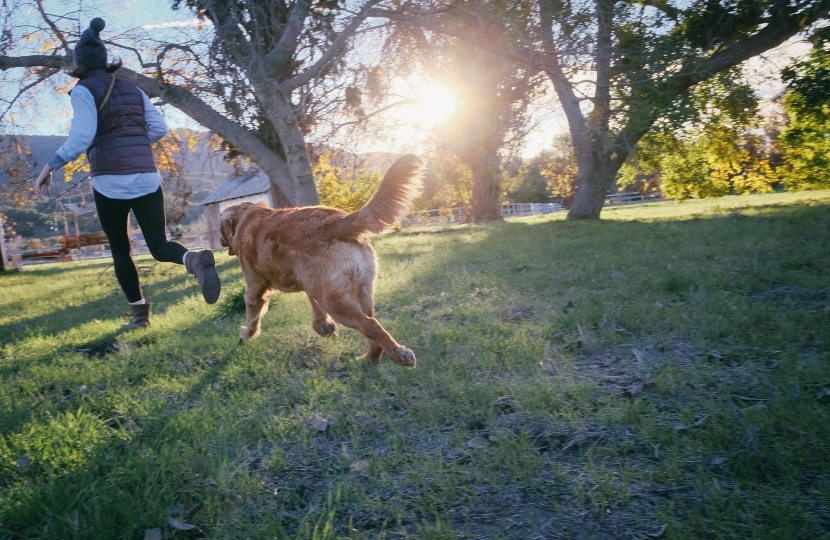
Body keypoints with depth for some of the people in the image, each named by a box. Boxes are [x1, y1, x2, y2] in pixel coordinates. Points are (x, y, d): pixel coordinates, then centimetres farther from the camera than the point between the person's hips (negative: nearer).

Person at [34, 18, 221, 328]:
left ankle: (140, 313, 12)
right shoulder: (133, 90, 15)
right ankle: (194, 259, -31)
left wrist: (51, 166, -10)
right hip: (146, 179, 4)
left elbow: (82, 136, -14)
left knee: (120, 250, 14)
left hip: (110, 182, -3)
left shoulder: (83, 91, -1)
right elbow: (159, 128, 10)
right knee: (159, 246, 4)